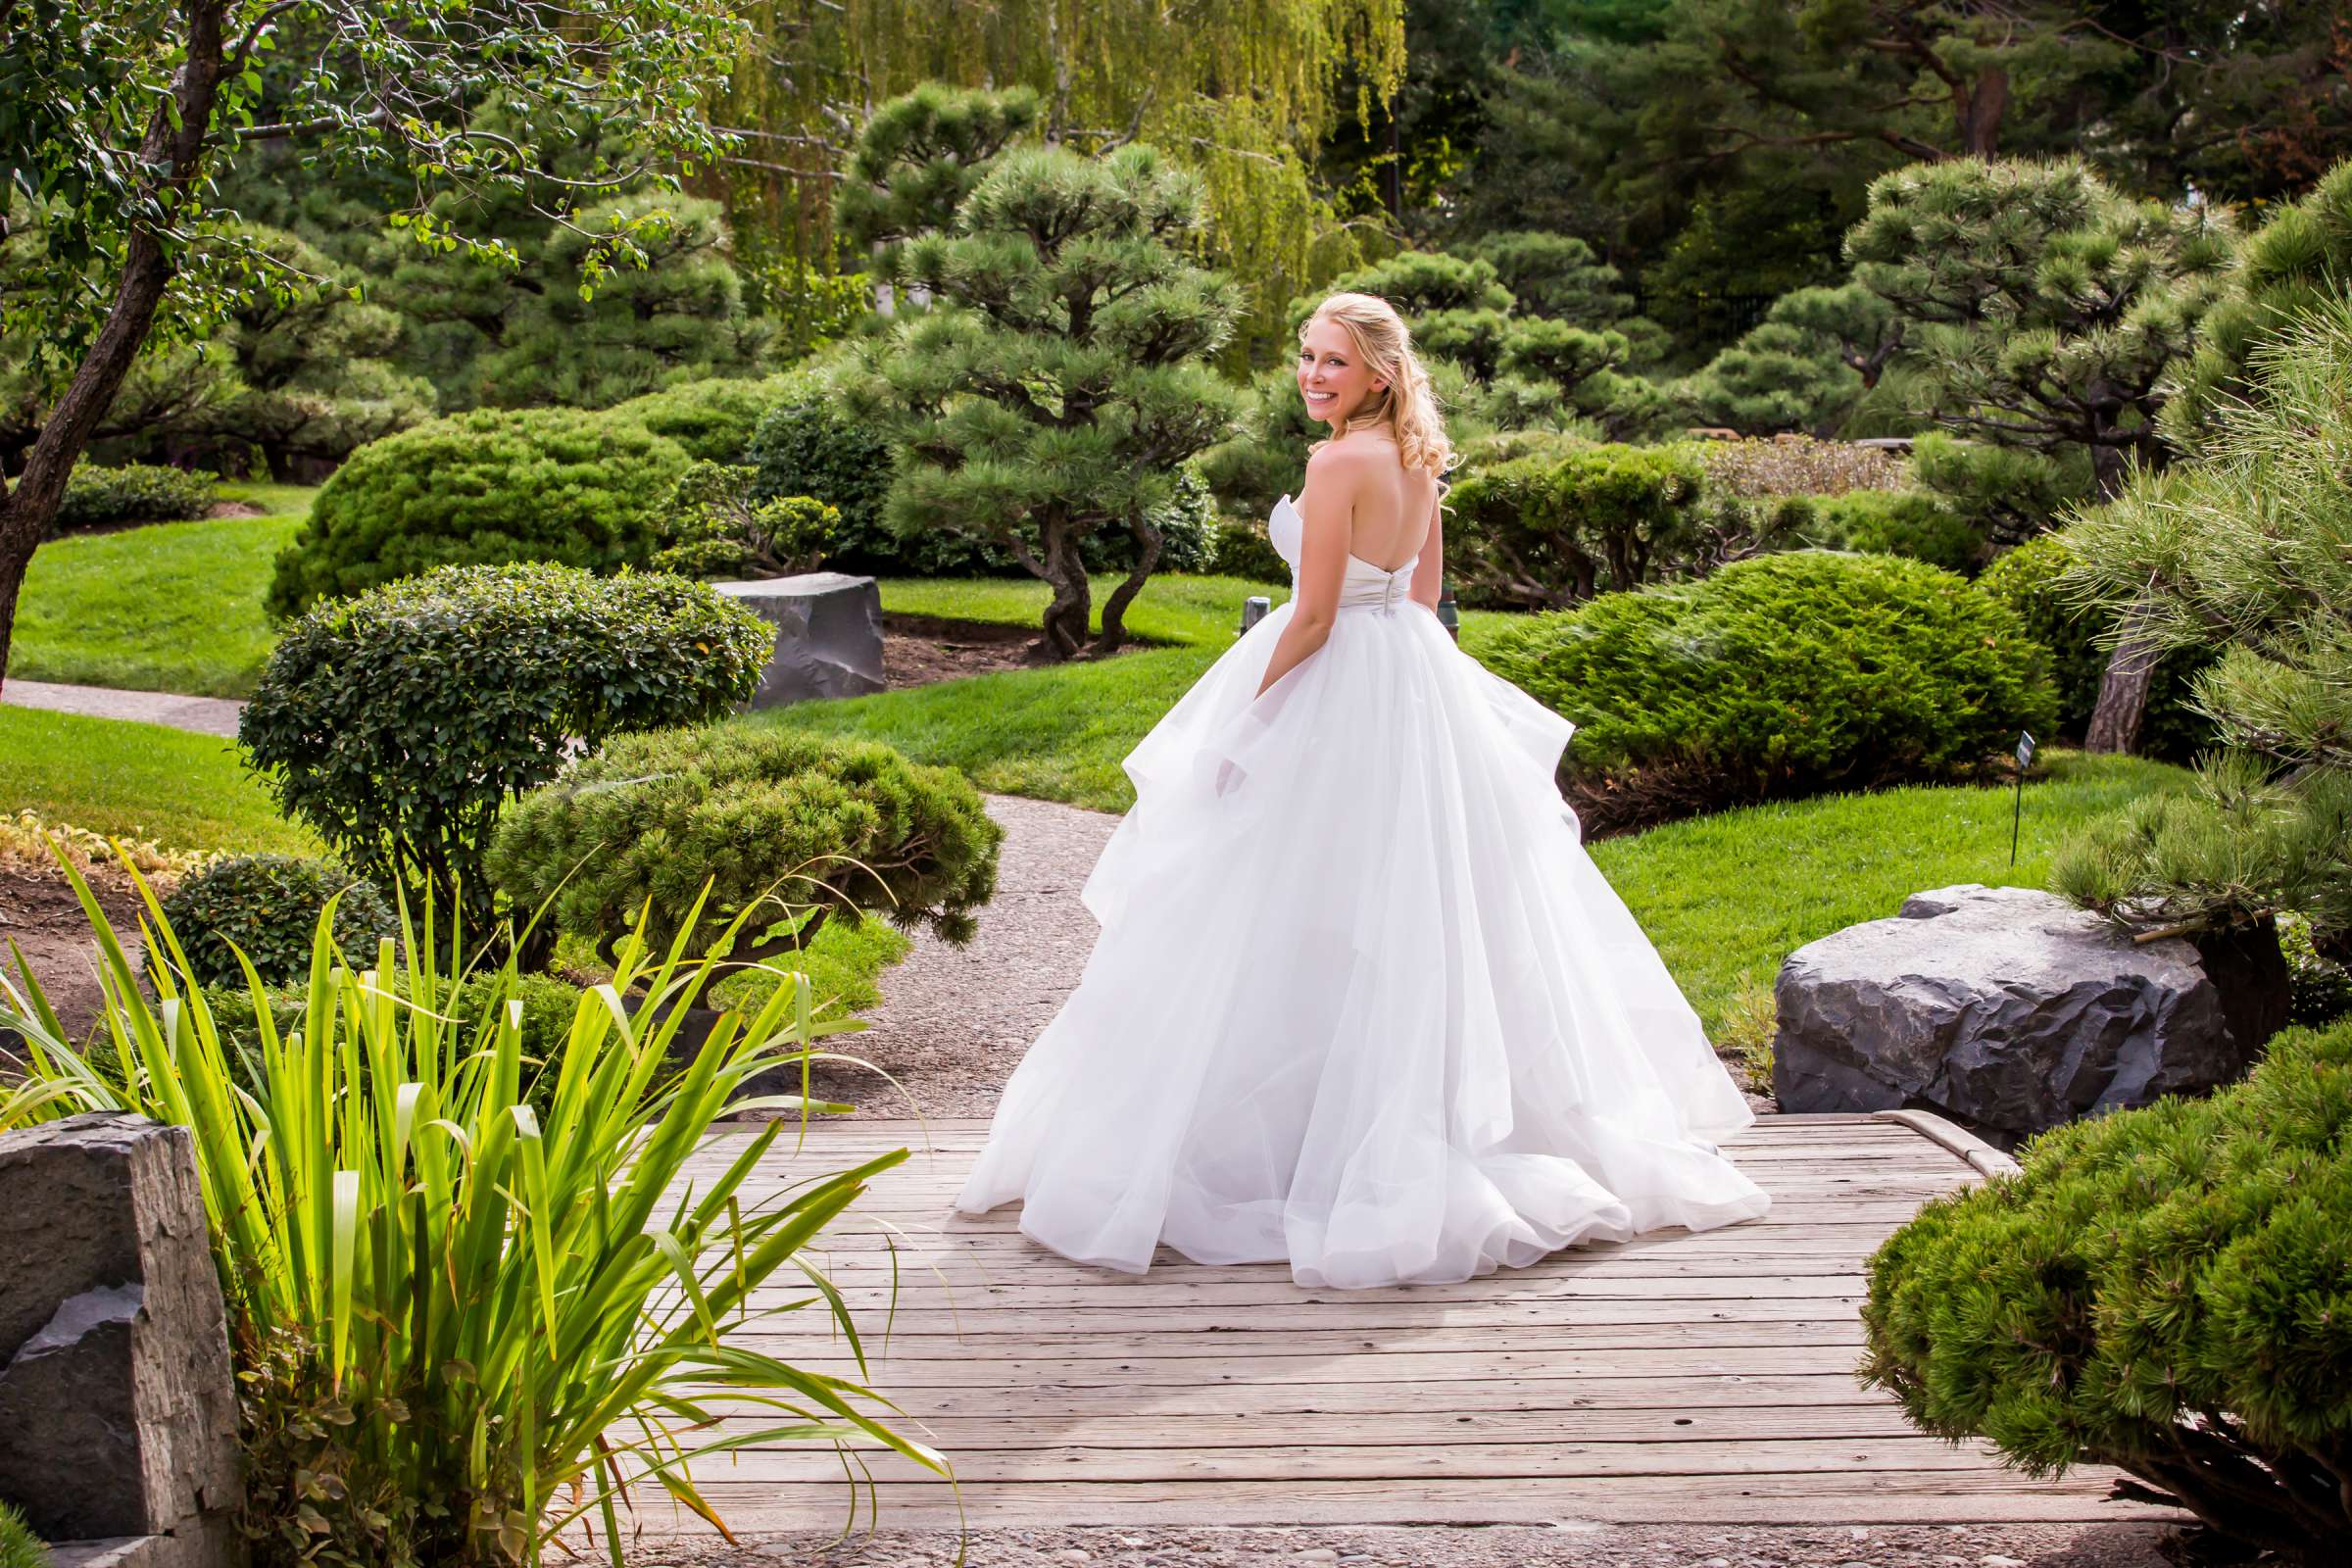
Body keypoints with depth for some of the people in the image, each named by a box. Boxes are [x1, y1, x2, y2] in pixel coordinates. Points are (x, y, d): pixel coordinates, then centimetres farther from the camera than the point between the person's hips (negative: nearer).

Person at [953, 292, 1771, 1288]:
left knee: (1313, 928, -1)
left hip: (1333, 692, -9)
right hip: (1418, 683, 9)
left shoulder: (1337, 464, -19)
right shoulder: (1420, 460, 7)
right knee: (1409, 916, 16)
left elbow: (1314, 617, -19)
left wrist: (1246, 714, -9)